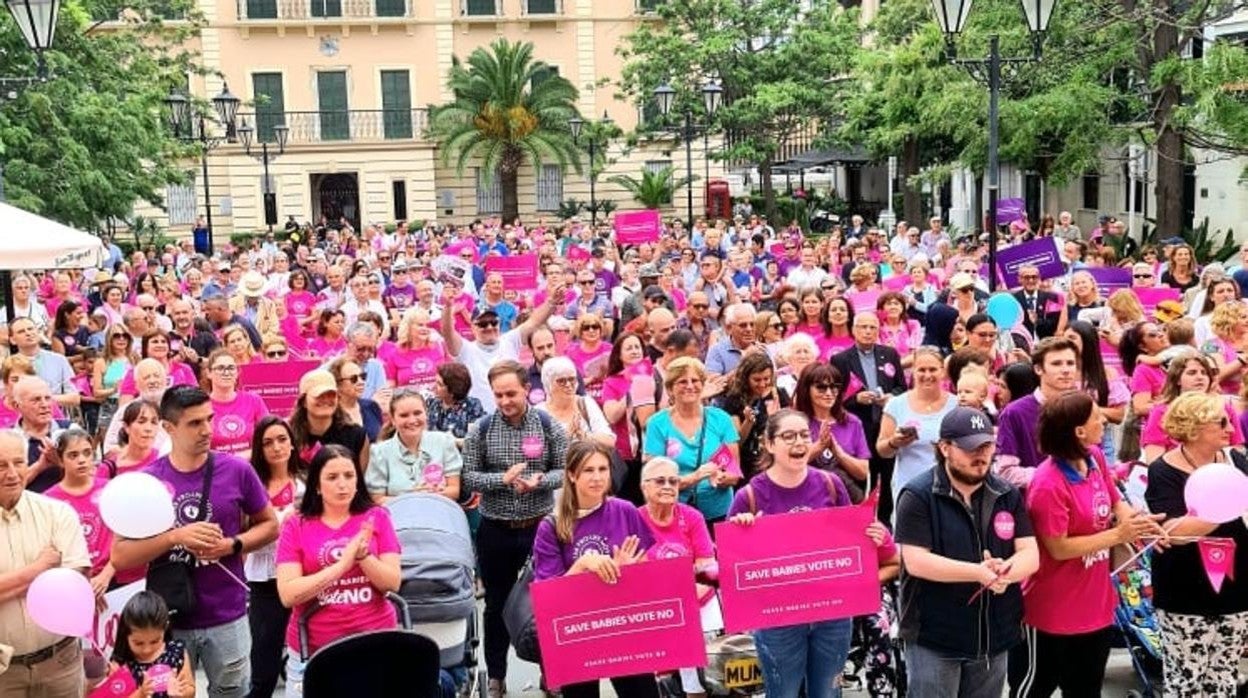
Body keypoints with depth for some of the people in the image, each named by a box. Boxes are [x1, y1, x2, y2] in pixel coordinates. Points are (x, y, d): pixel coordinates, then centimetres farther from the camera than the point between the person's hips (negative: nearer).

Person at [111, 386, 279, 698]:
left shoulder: (237, 470, -7)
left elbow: (269, 525, 4)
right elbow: (120, 555, -7)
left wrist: (232, 545, -14)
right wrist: (175, 537, -21)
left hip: (227, 618, 0)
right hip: (169, 620, 0)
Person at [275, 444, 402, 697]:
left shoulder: (377, 517, -1)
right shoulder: (296, 526, -3)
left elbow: (393, 582, -5)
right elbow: (288, 595, -12)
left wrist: (363, 555, -22)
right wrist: (342, 565, -21)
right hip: (312, 650, 0)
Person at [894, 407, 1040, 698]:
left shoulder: (1008, 495, 6)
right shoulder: (918, 496, -11)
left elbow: (1030, 555, 0)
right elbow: (916, 562, -19)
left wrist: (1004, 572, -22)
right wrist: (979, 572, -26)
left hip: (994, 637, 5)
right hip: (933, 639, -5)